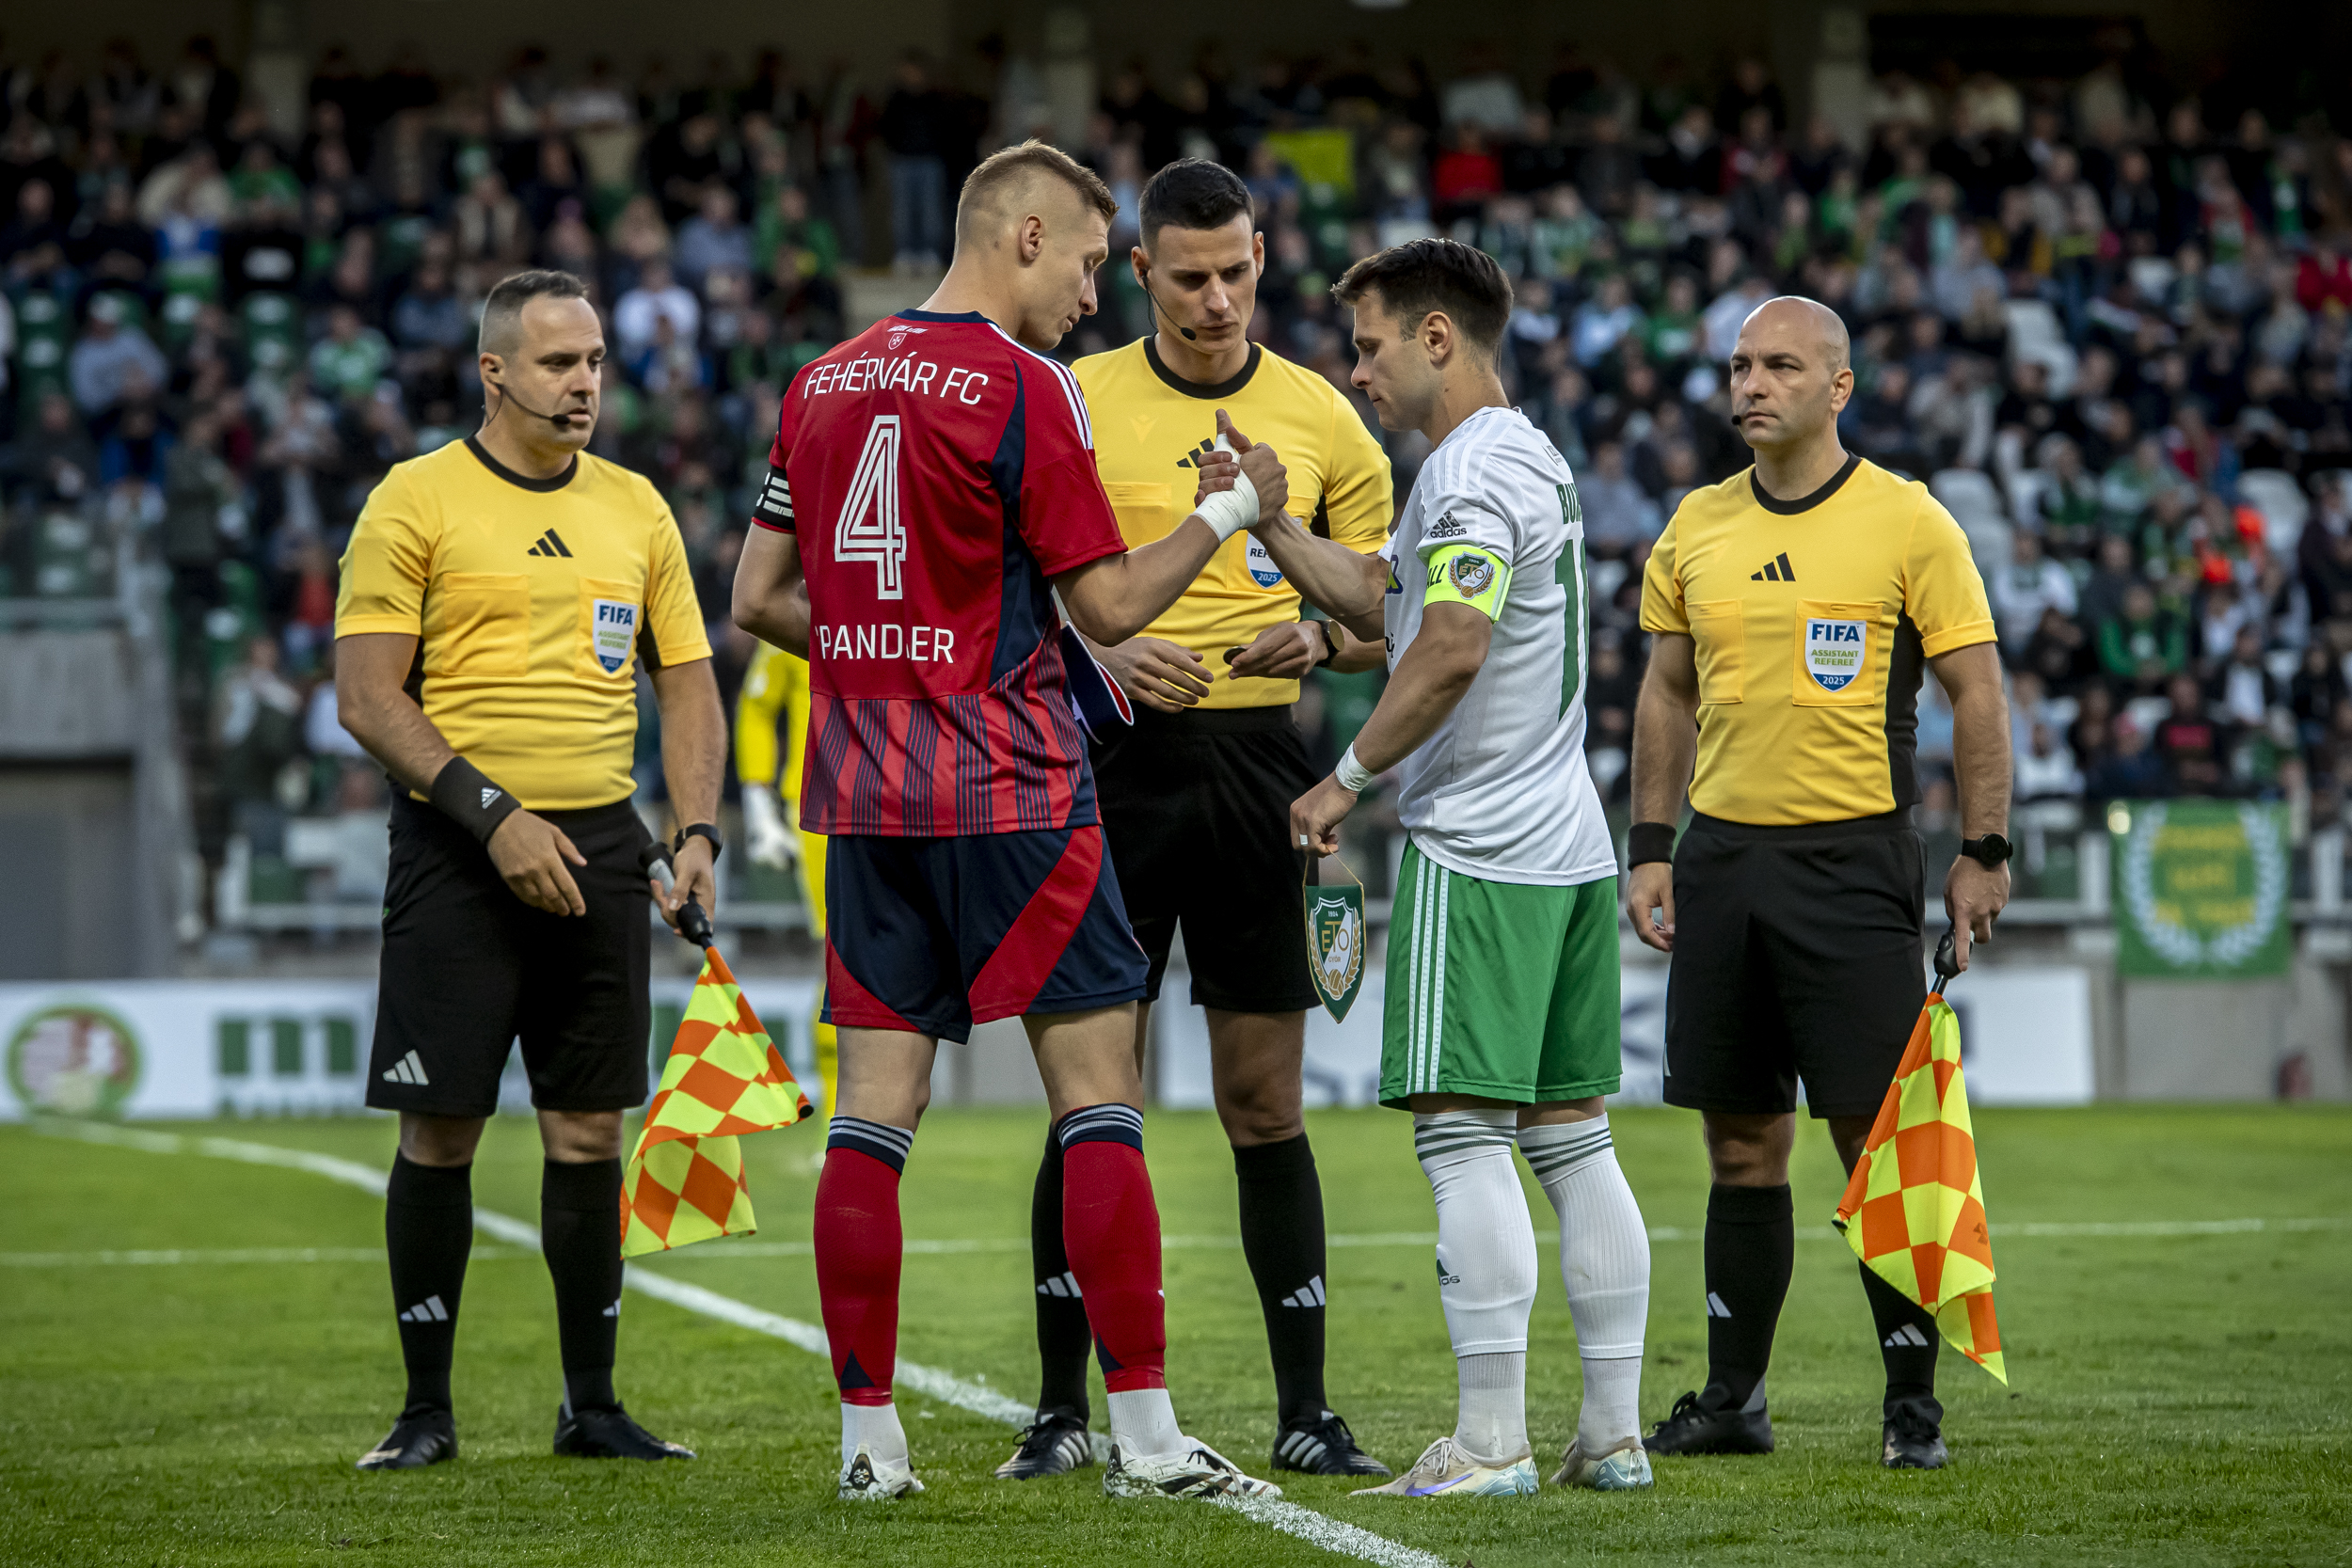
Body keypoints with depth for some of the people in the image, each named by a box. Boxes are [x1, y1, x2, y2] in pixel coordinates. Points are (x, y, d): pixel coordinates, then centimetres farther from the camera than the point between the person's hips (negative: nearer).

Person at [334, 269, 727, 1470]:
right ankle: (426, 1408, 7)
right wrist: (493, 811, -17)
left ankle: (591, 1406, 13)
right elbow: (366, 697, -9)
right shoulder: (416, 501, -3)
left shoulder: (635, 508, 12)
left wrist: (697, 833, 0)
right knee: (439, 1130, -3)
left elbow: (687, 683, 15)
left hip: (599, 845, 4)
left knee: (590, 1128, 5)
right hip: (457, 854, -4)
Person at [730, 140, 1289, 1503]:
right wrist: (1225, 515, 5)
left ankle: (869, 1437, 6)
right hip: (1008, 790, -6)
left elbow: (760, 598, 14)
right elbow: (1111, 602, -9)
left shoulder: (823, 383, 10)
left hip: (865, 796, 6)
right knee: (1099, 1089, -2)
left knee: (878, 1105, 6)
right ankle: (1145, 1437, -4)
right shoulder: (1023, 387, -10)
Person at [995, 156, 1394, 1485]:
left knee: (1266, 1102, 2)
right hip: (1112, 767, -1)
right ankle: (1064, 1408, 7)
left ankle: (1305, 1413, 7)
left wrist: (1322, 635, -11)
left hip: (1257, 766, 1)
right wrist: (1100, 652, -16)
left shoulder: (1322, 417, 6)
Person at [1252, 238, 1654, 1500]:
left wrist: (1348, 778, -14)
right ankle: (1613, 1433, 10)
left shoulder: (1472, 470, -12)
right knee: (1570, 1136, 9)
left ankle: (1490, 1442, -9)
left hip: (1479, 851, -10)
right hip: (1570, 844, 10)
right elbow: (1380, 601, 25)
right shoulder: (1527, 457, 19)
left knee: (1463, 1136, -8)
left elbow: (1453, 647, -23)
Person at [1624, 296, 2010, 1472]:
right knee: (1741, 1142, 8)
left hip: (1852, 856, -4)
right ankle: (1732, 1399, 14)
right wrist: (1648, 848, 10)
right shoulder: (1696, 528, 10)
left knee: (1876, 1136, -6)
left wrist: (1984, 851, -7)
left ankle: (1912, 1401, 2)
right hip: (1722, 849, 4)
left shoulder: (1908, 523, -3)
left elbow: (1975, 691, -2)